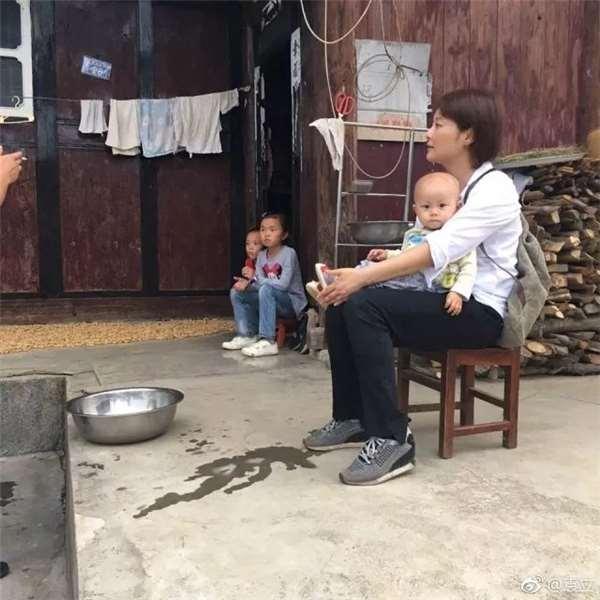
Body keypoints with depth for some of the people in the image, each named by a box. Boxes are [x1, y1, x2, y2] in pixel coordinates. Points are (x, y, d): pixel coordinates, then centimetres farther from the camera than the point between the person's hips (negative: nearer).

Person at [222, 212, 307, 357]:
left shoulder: (288, 253, -16)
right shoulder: (261, 256, 4)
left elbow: (283, 284, -26)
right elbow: (259, 284, -3)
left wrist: (256, 279, -21)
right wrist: (247, 284, -25)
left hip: (293, 303, -7)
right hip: (273, 303, 7)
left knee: (266, 289, -34)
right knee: (236, 293, 0)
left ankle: (268, 342, -34)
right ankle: (247, 335, 3)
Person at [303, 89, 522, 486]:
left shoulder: (494, 189, -13)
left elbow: (439, 251, -25)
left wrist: (364, 277, -28)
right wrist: (388, 259, -8)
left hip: (478, 311, -8)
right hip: (441, 300, 8)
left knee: (364, 304, -28)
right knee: (341, 303, -7)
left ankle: (392, 440, -23)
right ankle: (353, 418, 4)